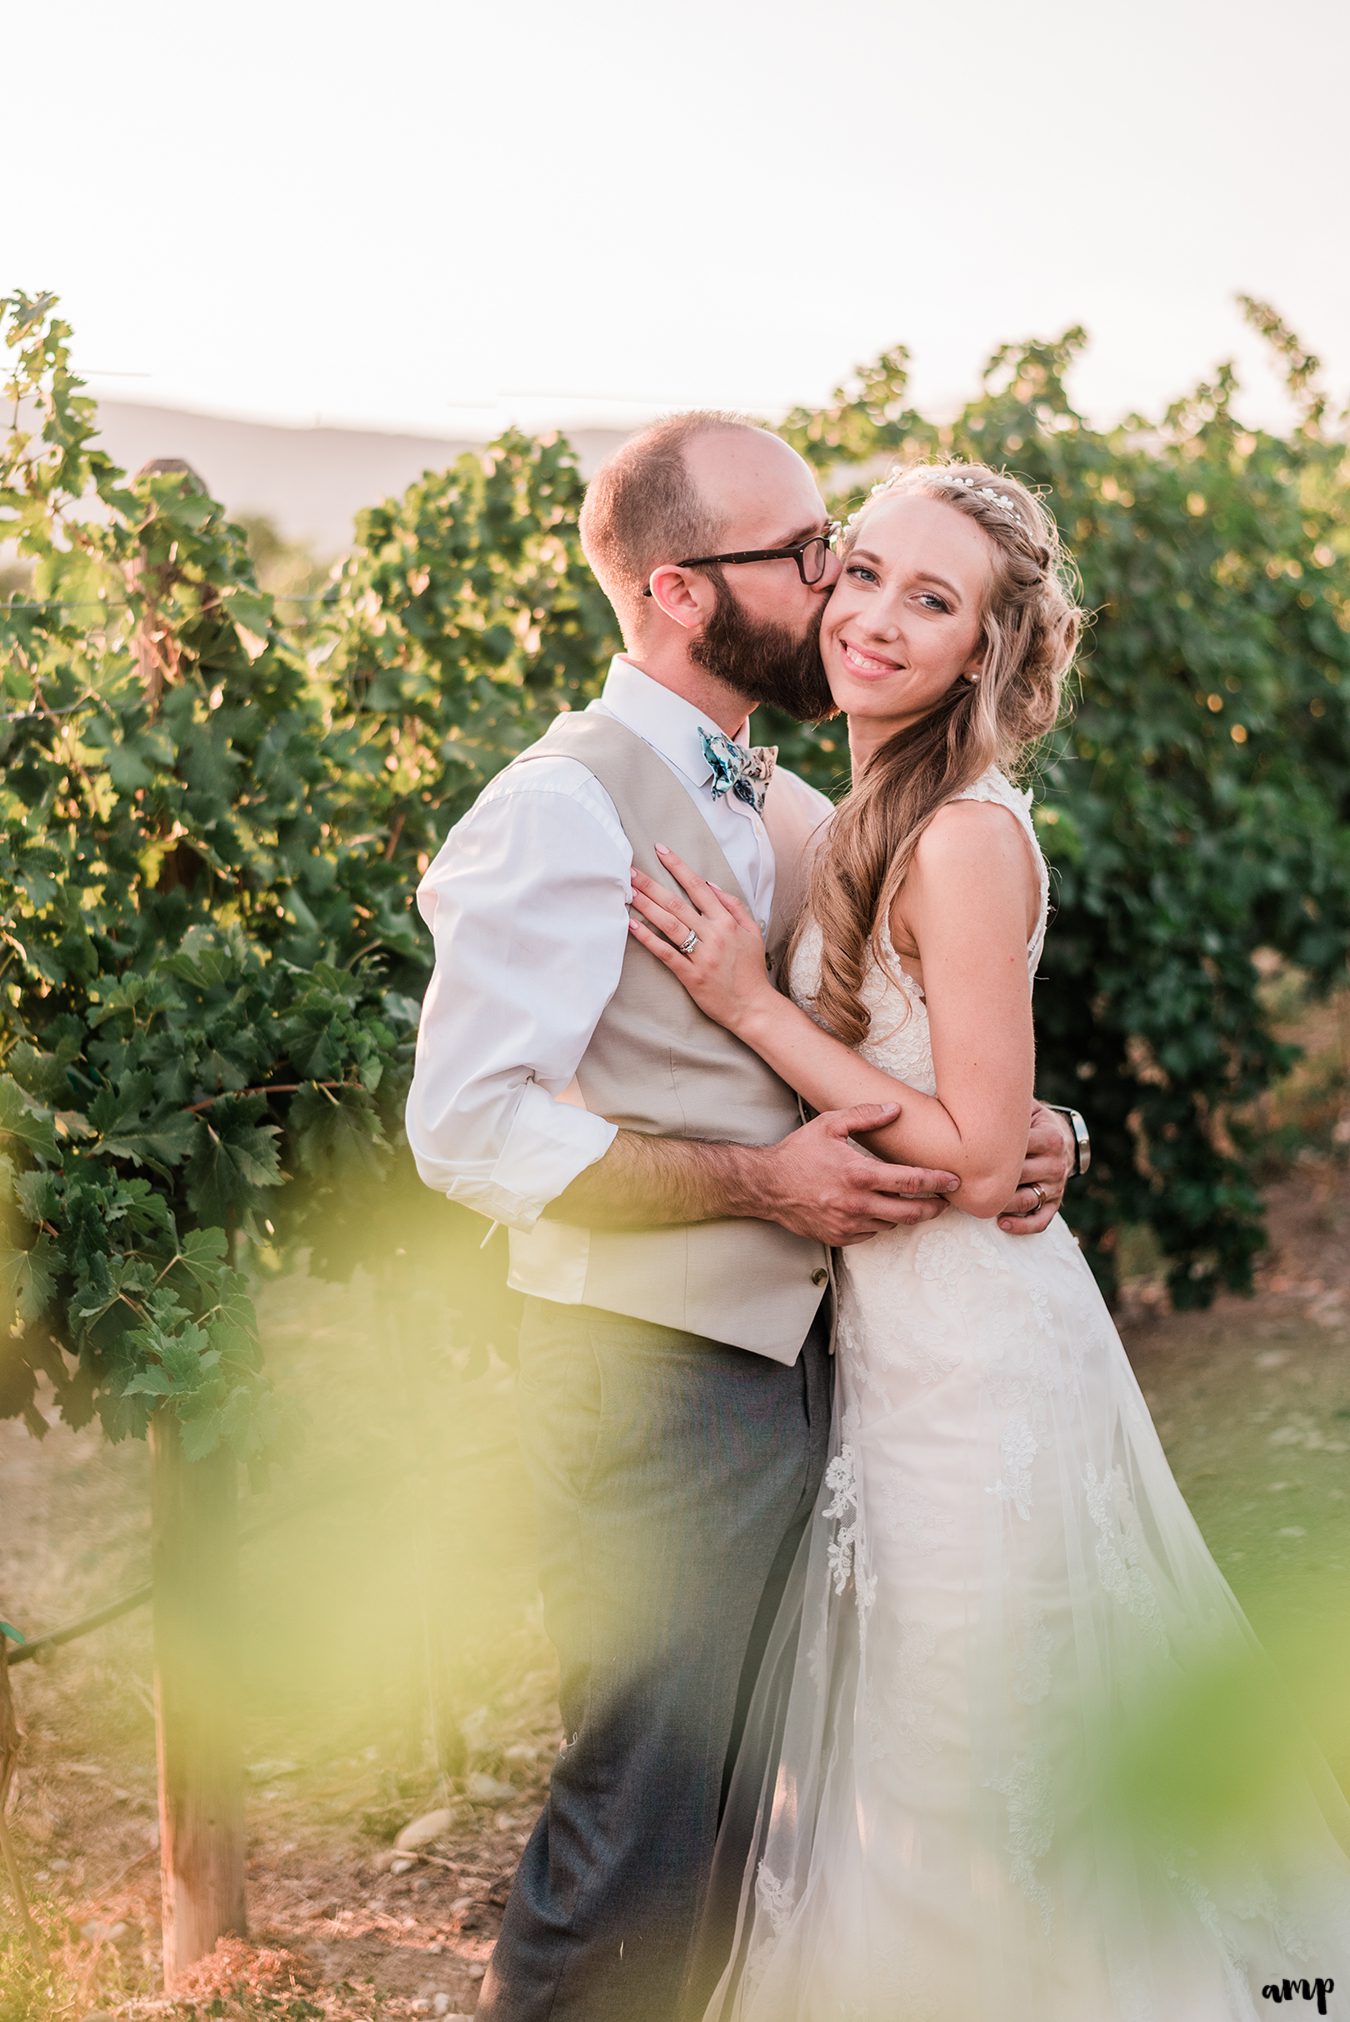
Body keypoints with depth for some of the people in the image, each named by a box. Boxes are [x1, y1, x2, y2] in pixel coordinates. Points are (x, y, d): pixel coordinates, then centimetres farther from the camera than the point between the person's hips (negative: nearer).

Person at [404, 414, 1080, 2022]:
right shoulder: (567, 809, -14)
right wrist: (759, 1182, -22)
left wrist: (1021, 1128, -2)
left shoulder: (790, 813, 12)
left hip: (793, 1355, 8)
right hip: (657, 1383, -8)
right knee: (646, 1813, -1)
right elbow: (471, 1126, -22)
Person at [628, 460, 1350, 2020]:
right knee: (893, 1751, 21)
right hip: (897, 1344, 9)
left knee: (964, 1784, 6)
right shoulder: (861, 823, 7)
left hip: (974, 1362, -9)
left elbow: (979, 1158, -22)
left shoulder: (966, 837, -20)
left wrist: (752, 1003, -22)